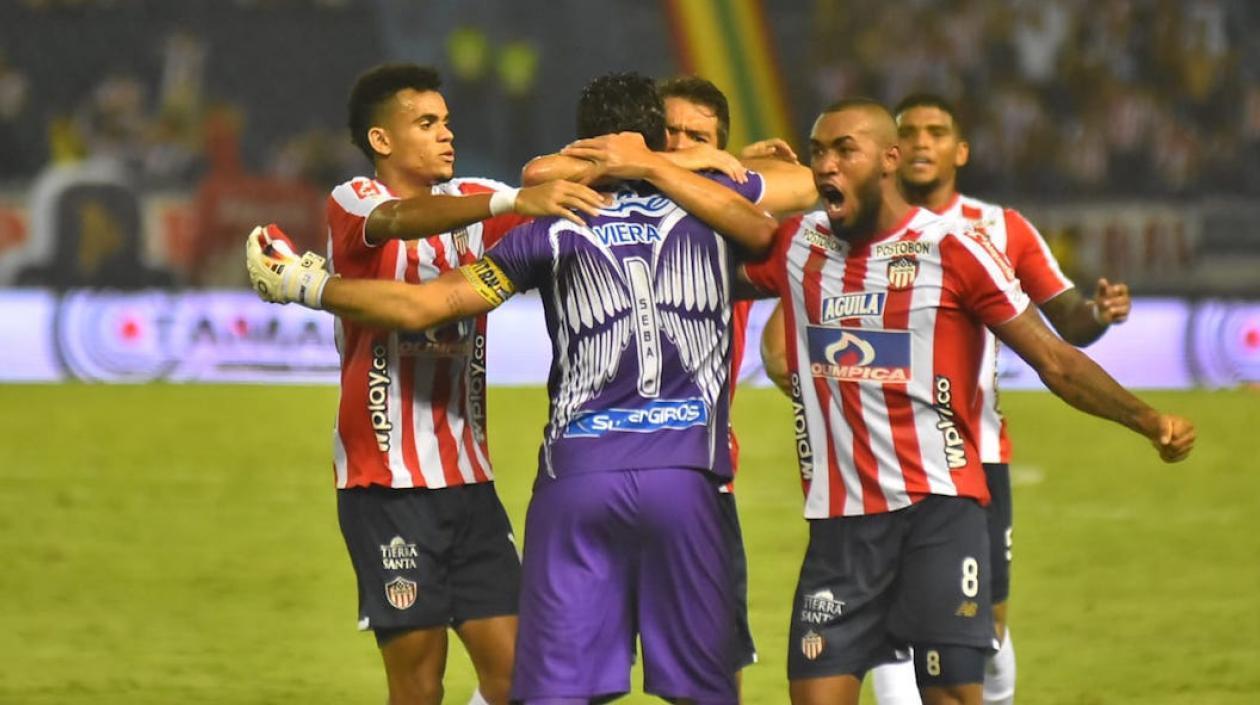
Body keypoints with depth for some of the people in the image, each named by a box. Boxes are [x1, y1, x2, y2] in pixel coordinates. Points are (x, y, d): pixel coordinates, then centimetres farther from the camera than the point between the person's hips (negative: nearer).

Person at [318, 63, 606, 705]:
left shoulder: (472, 202, 11)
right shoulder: (352, 204, -6)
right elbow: (402, 220, -28)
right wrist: (514, 202, -43)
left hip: (466, 475, 5)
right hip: (387, 480, -5)